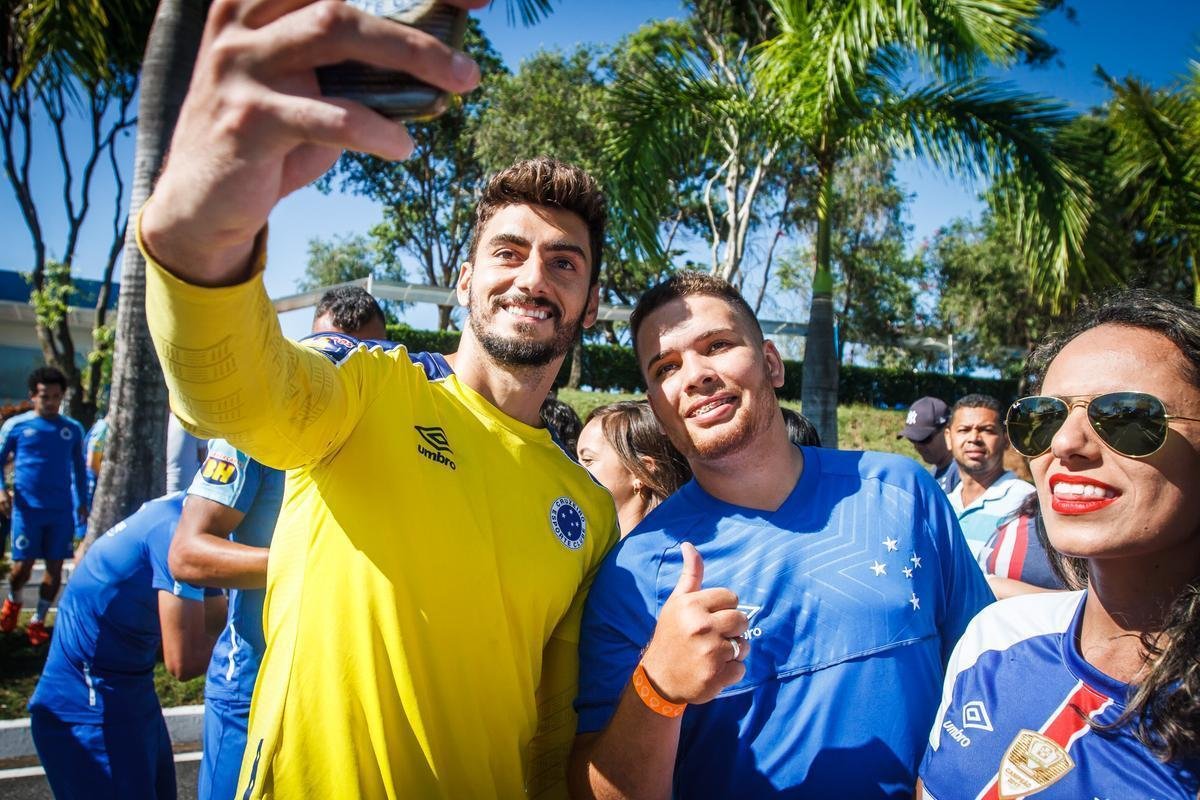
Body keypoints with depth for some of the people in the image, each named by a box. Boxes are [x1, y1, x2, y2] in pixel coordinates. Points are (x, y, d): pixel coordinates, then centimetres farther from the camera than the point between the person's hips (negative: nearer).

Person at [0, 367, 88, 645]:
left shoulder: (73, 429, 8)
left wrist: (82, 502, 13)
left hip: (62, 510, 2)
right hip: (27, 508, -2)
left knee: (55, 567, 3)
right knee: (22, 566, -1)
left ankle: (38, 622, 18)